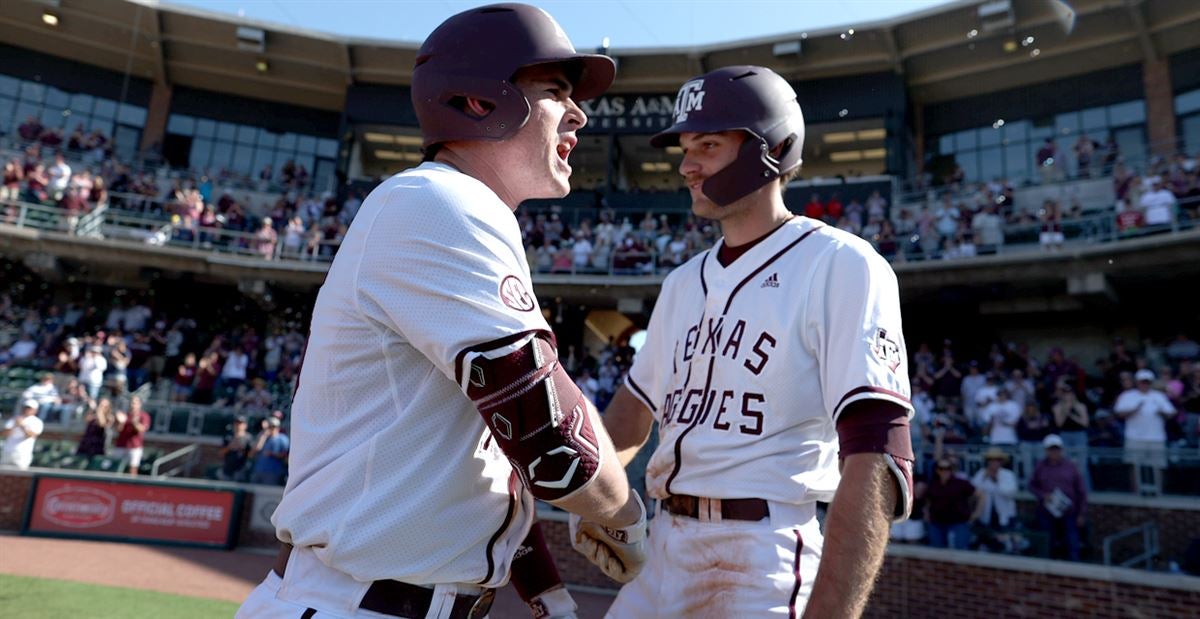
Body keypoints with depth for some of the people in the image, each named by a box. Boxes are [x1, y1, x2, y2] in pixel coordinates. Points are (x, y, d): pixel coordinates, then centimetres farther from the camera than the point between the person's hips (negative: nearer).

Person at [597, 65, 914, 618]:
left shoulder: (840, 266, -11)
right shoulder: (684, 282, 13)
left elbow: (878, 466, -20)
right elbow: (634, 410, 19)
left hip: (761, 555, -7)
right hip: (663, 546, 7)